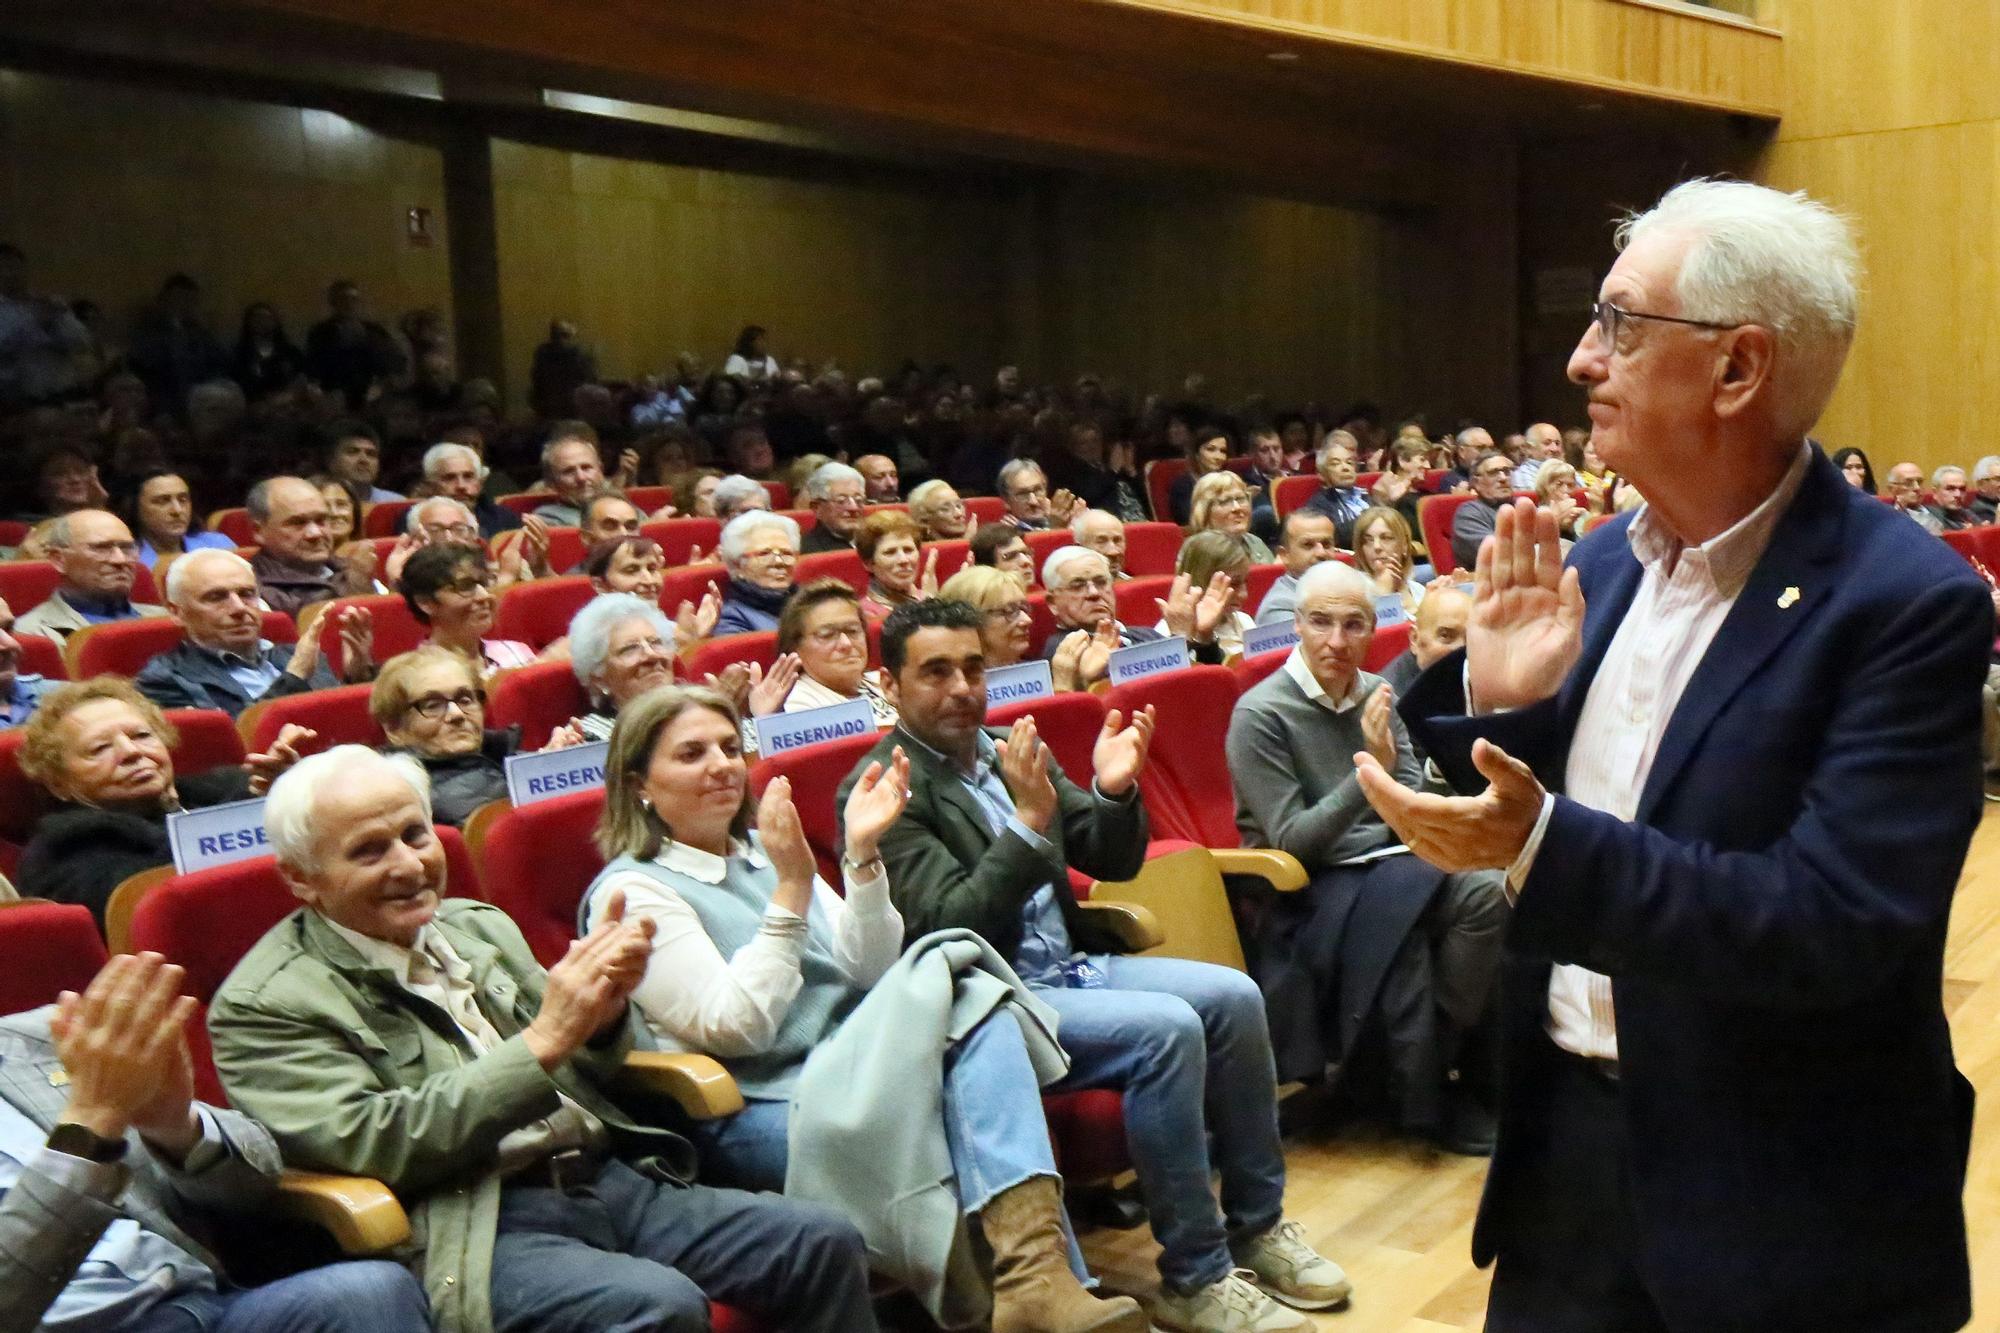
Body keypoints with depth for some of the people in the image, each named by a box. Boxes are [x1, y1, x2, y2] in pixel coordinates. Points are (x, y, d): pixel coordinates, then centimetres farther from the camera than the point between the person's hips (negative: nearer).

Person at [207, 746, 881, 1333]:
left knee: (823, 1243, -10)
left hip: (610, 1175, 7)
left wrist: (605, 1009, -5)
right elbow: (370, 1143, -15)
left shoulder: (478, 925, 15)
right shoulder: (263, 1006, -3)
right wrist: (542, 1042, -19)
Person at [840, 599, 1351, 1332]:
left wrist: (1115, 792, -8)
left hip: (1068, 966, 7)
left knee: (1232, 996, -9)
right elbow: (950, 924, -20)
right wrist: (1029, 820, -28)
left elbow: (1111, 862, 12)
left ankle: (1257, 1227, 7)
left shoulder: (1011, 751, 10)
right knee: (1166, 1029, -25)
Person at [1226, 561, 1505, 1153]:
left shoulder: (1377, 693, 6)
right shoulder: (1259, 714, -11)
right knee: (1397, 910, -31)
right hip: (1303, 886, -5)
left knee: (1486, 891, -21)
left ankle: (1440, 1056, -6)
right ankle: (1424, 1098, -11)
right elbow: (1290, 841, -14)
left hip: (1386, 860, 5)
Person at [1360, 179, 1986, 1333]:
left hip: (1783, 1201, -5)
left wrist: (1545, 848, -31)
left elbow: (1836, 925, -25)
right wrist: (1499, 704, -11)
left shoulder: (1907, 600, -18)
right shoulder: (1602, 561, 2)